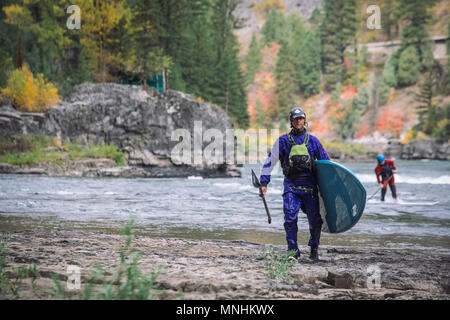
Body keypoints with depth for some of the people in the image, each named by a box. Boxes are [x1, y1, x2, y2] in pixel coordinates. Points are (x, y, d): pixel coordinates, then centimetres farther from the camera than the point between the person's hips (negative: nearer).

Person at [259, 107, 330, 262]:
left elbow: (326, 162, 18)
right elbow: (270, 161, 7)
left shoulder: (313, 141, 11)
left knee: (315, 221, 2)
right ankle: (293, 251, -2)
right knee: (290, 218, -13)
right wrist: (264, 182, 0)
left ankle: (314, 249, 22)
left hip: (310, 186, 1)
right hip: (291, 185, -1)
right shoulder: (283, 141, 7)